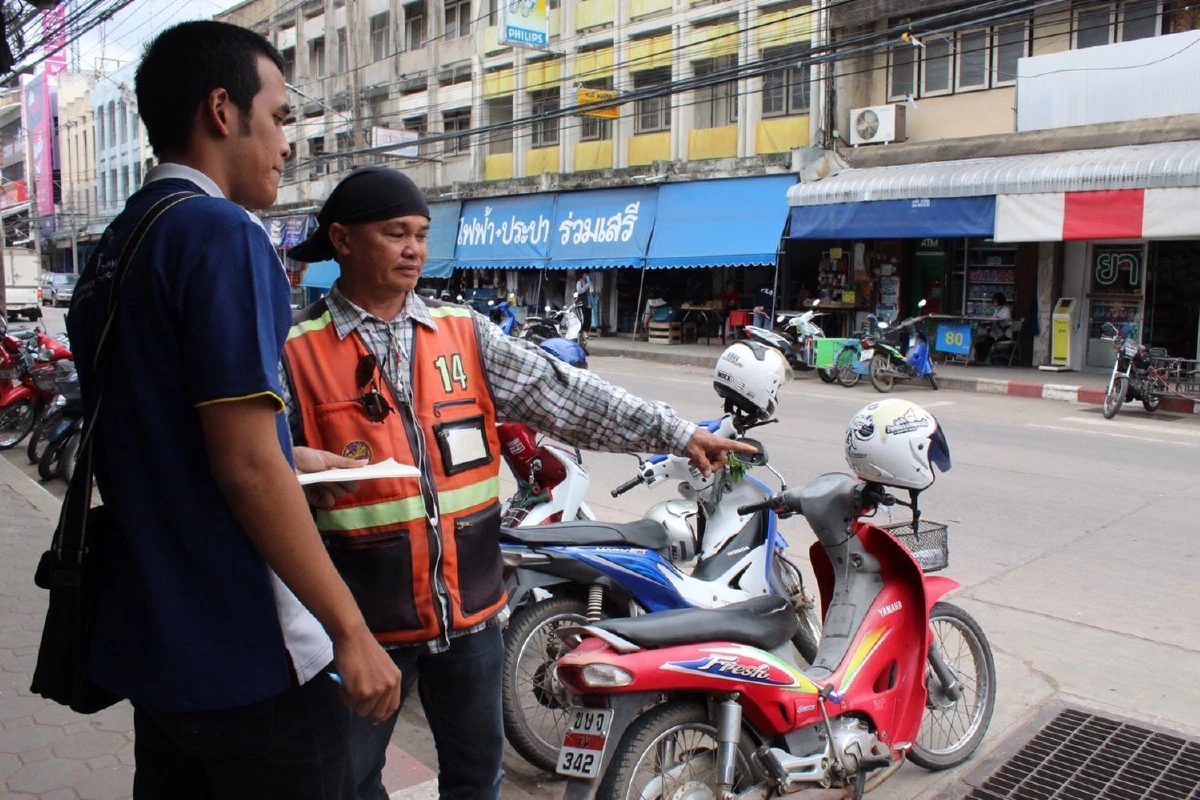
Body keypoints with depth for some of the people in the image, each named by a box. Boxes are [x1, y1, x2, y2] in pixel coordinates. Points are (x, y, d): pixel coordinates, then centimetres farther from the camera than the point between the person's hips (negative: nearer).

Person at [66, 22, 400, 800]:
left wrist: (287, 461, 18)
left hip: (149, 641, 9)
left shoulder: (113, 249, 10)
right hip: (246, 653, -9)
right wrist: (352, 631, -18)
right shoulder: (222, 234, -18)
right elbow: (245, 467, -23)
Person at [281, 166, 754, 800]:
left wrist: (679, 434, -7)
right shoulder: (296, 351, -5)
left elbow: (563, 394, -2)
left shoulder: (464, 333, 3)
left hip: (470, 604, 3)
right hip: (362, 616, -3)